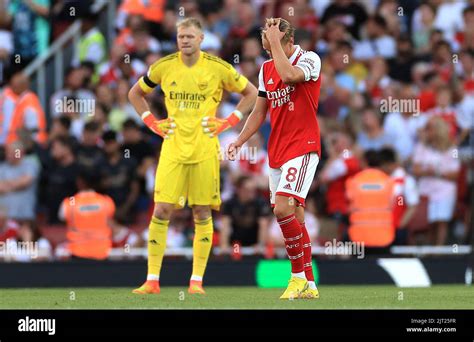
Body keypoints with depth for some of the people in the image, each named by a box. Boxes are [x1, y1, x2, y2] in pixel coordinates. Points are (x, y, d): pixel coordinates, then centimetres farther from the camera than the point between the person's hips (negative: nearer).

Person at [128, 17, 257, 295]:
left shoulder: (217, 68, -2)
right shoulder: (164, 66, 2)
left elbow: (251, 93, 9)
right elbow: (135, 93, 18)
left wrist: (229, 122, 0)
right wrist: (152, 123, 6)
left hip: (204, 149, -1)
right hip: (173, 149, 1)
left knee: (202, 213, 0)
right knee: (162, 210, -6)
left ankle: (197, 281, 6)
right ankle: (152, 280, -2)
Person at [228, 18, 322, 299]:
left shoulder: (310, 60, -8)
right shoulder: (266, 69, 12)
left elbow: (289, 75, -30)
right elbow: (260, 112, 18)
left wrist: (275, 42, -20)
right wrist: (239, 141, 7)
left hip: (303, 147, -7)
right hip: (277, 151, 7)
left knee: (283, 208, -21)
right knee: (294, 217, 7)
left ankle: (299, 275, -11)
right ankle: (309, 286, 13)